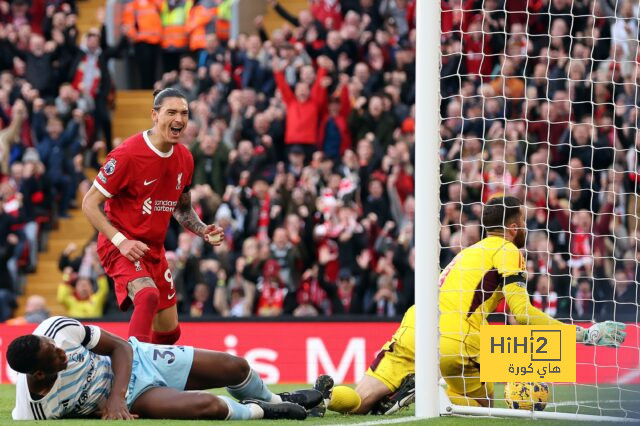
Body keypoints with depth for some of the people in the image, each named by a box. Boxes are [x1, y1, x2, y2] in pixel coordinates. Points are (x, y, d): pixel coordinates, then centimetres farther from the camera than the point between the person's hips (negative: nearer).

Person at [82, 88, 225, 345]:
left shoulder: (184, 158, 4)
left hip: (154, 249, 8)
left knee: (169, 332, 11)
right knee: (148, 295, -36)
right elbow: (90, 203, -14)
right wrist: (121, 241, -25)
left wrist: (203, 230, 0)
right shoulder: (128, 154, -18)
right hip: (121, 246, -8)